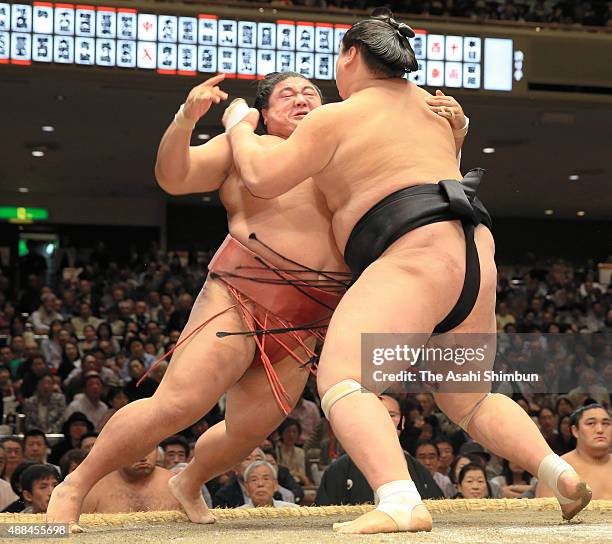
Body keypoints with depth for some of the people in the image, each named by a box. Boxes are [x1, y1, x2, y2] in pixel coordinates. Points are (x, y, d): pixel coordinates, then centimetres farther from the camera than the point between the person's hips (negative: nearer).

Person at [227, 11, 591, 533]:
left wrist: (241, 126, 18)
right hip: (477, 256, 8)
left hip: (415, 255, -8)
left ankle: (400, 502, -41)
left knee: (342, 381, -18)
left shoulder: (337, 118, 1)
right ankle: (562, 473, 6)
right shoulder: (426, 103, 23)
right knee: (468, 399, 23)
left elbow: (261, 177, 1)